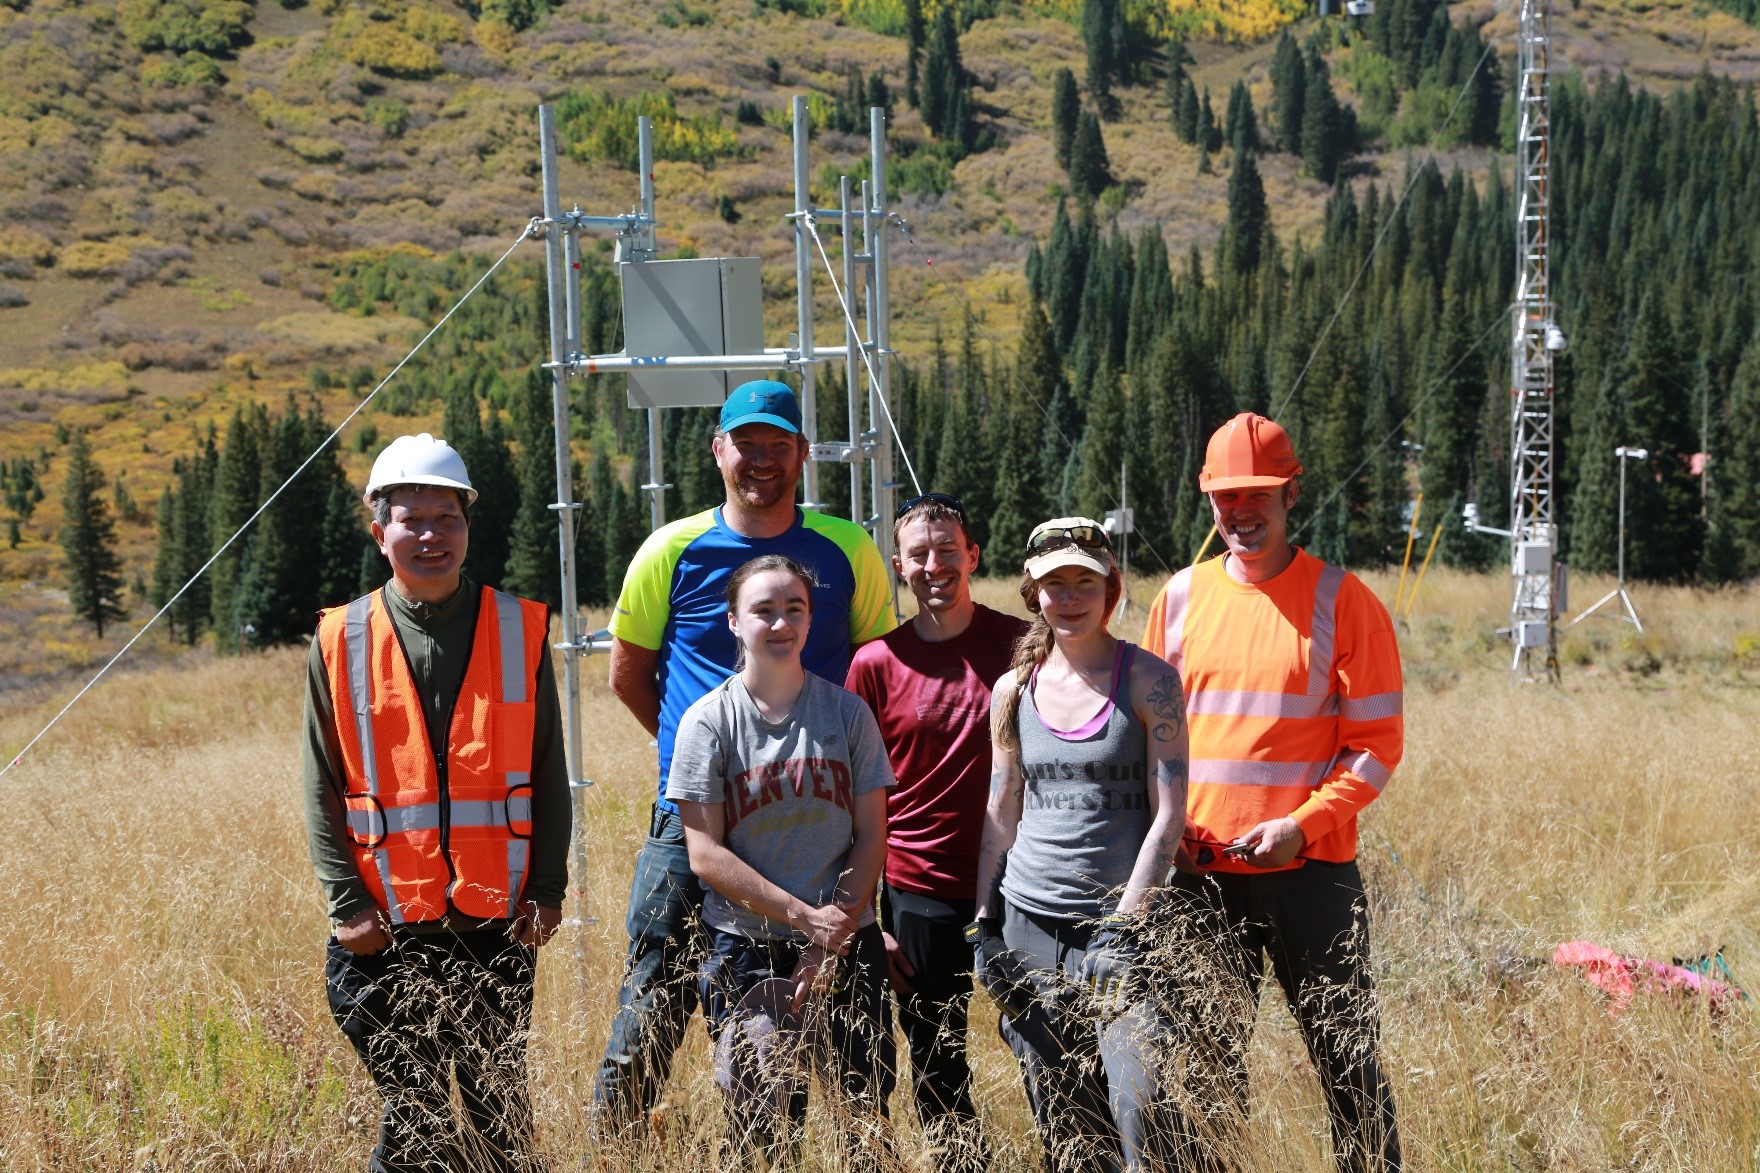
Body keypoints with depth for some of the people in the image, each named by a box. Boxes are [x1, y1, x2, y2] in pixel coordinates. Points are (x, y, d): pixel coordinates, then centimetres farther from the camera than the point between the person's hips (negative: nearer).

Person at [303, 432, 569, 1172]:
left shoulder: (519, 631, 4)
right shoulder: (342, 642, 1)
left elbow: (549, 773, 6)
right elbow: (322, 790, 2)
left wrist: (548, 887, -2)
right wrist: (348, 904, -5)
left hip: (499, 922, 1)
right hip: (388, 927, -1)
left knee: (502, 1111, 9)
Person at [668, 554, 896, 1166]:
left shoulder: (847, 712, 2)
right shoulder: (709, 721, -3)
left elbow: (871, 836, 2)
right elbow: (705, 853, -8)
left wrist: (834, 937, -9)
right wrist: (804, 918, -13)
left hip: (848, 945, 2)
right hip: (749, 948, -1)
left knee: (866, 1104, 4)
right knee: (762, 1123, 3)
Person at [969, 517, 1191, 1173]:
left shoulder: (1148, 681, -4)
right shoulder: (1014, 690, 8)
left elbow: (1168, 815, -8)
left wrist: (1123, 925, -14)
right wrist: (983, 924, 8)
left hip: (1121, 925, -4)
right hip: (1030, 925, 4)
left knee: (1141, 1108, -16)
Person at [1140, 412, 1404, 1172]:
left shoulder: (1342, 601, -3)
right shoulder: (1181, 597, 7)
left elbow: (1377, 743, -4)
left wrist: (1303, 824, -16)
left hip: (1311, 872, -3)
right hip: (1200, 874, 3)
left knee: (1346, 1058, 2)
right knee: (1209, 1061, 11)